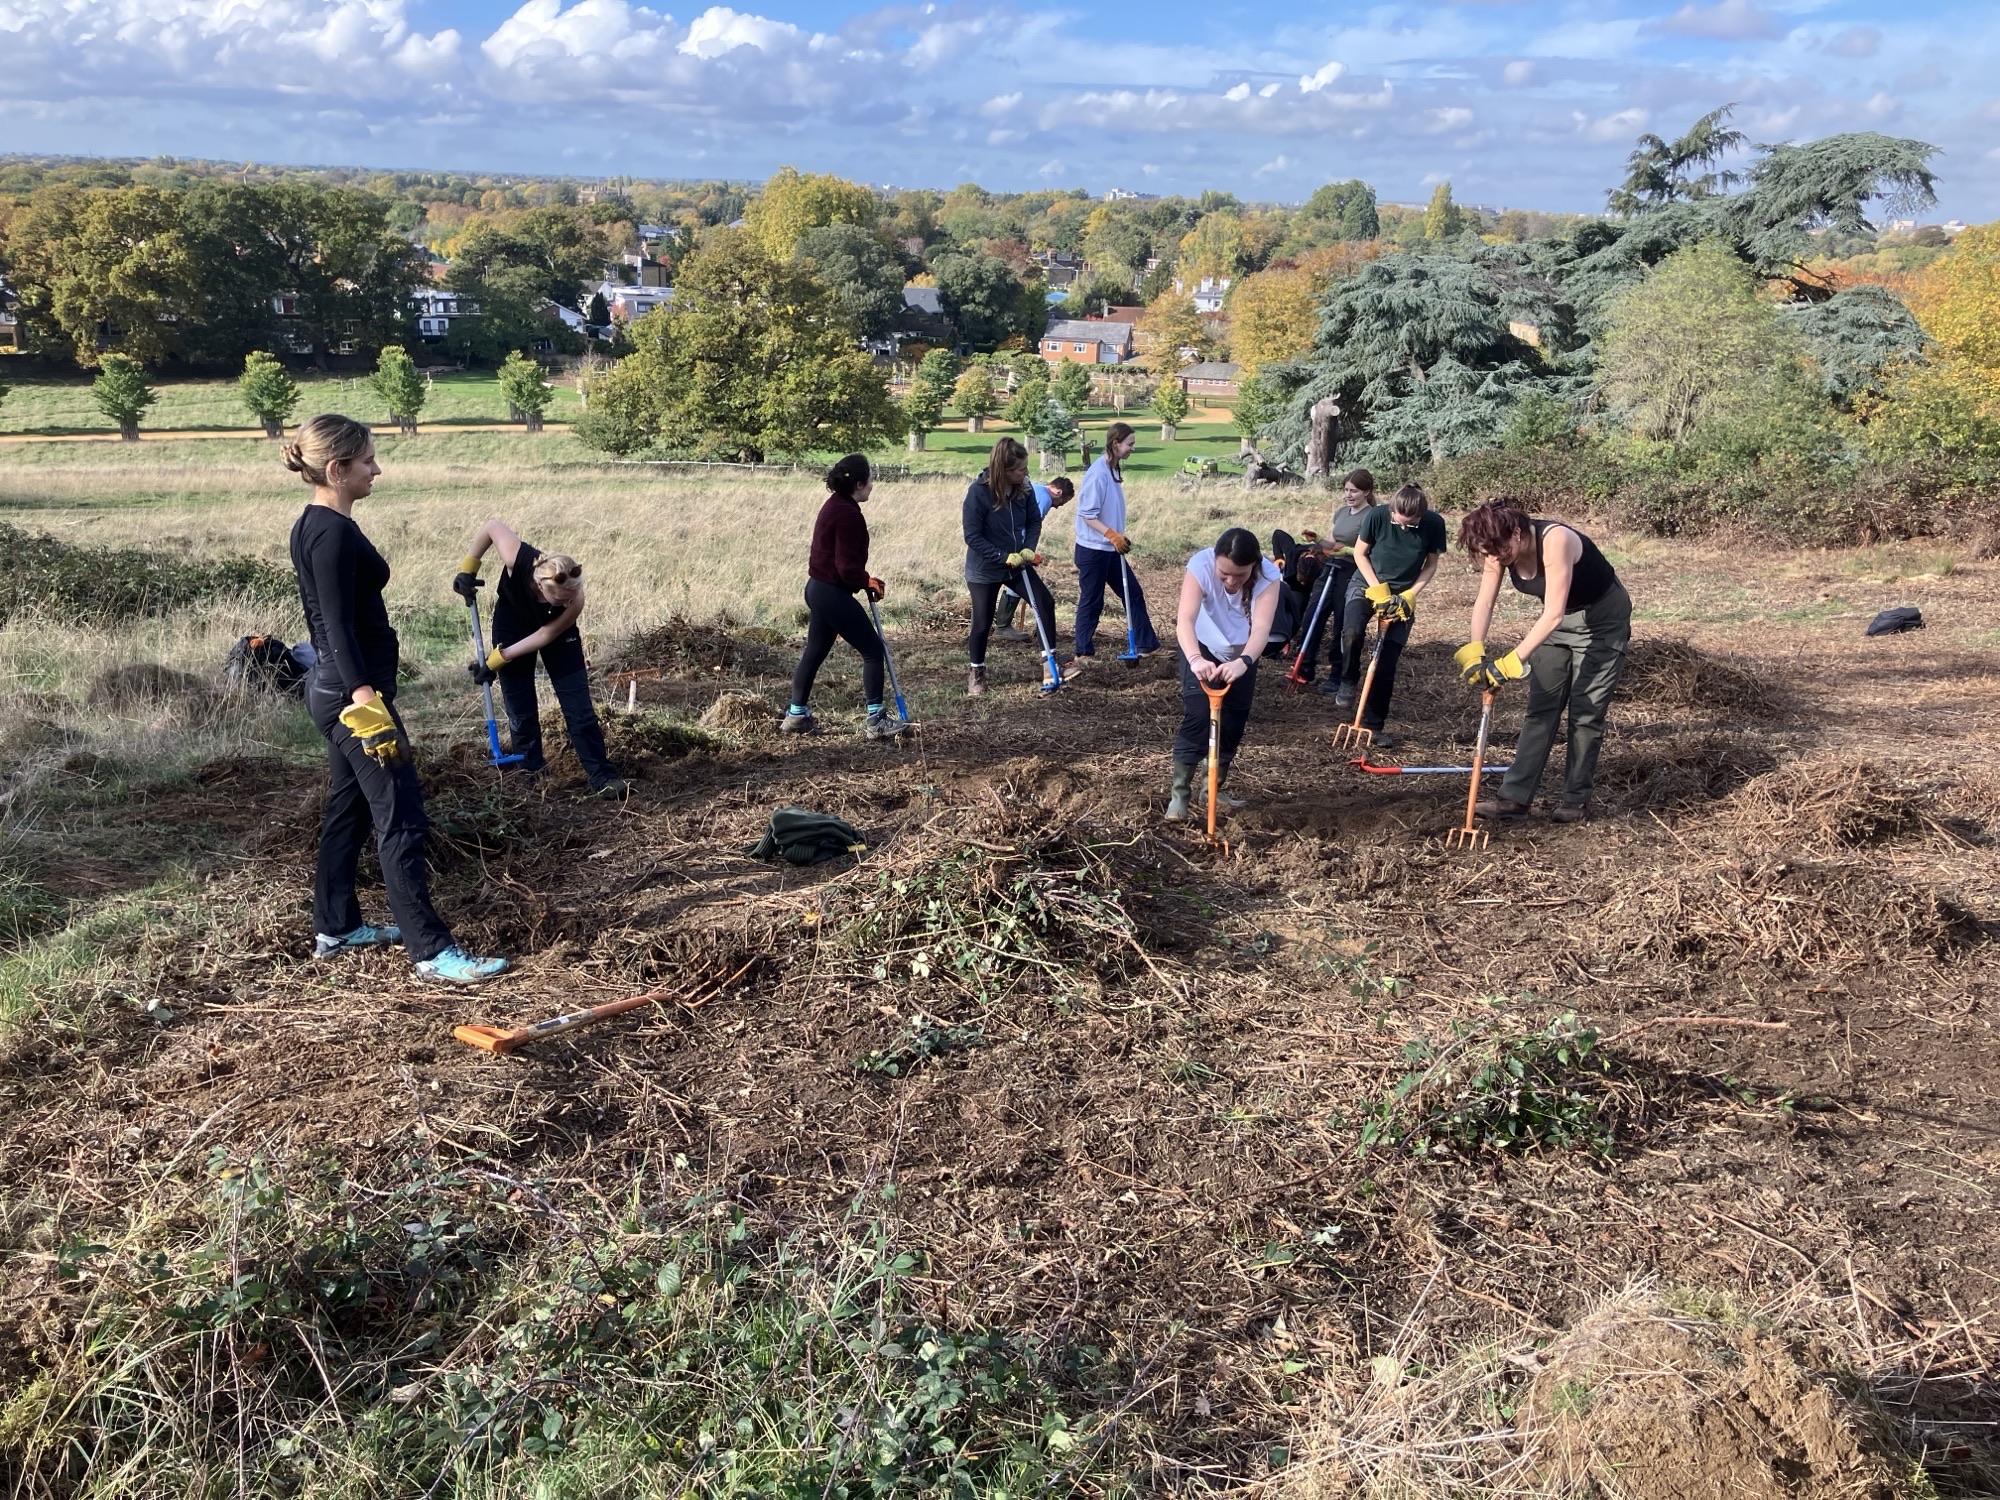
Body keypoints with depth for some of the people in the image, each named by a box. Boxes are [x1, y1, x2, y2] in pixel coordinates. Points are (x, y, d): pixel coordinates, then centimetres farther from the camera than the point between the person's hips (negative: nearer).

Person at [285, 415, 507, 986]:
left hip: (332, 688, 10)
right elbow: (339, 627, -23)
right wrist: (367, 706, -27)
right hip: (353, 691, -10)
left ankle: (335, 929, 29)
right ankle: (433, 952, -4)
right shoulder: (333, 533, -19)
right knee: (401, 821, -7)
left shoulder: (312, 527, 12)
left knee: (347, 811, 18)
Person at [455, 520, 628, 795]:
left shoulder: (573, 602, -37)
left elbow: (546, 635, -25)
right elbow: (492, 526, -21)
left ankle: (603, 777, -2)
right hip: (512, 625, 1)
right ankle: (531, 774, 18)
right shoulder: (518, 560, -39)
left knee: (579, 707, -6)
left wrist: (497, 659, -24)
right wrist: (467, 569, -17)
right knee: (520, 711, 3)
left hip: (557, 630, -1)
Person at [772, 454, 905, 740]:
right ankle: (876, 720, 3)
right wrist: (867, 582, -4)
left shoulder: (835, 506, 11)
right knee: (873, 651, -1)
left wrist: (863, 581, 10)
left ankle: (796, 715, 24)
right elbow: (847, 566, -22)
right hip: (833, 594, -10)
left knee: (814, 652, 17)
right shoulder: (848, 514, -20)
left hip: (819, 588, 10)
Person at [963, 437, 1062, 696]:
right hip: (985, 569, -5)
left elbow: (1034, 520, 4)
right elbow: (972, 537, -21)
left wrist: (1028, 549, -14)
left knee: (1045, 603, -1)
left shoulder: (1023, 488, -8)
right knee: (982, 623, 5)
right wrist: (1004, 557, -25)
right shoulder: (978, 492, -23)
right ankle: (976, 673, 27)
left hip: (1016, 564, 5)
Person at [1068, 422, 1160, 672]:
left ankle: (1145, 644, 21)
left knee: (1134, 594, 12)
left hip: (1110, 549, 9)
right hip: (1092, 550, -9)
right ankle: (1084, 654, 11)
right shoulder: (1098, 473, -19)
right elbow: (1087, 514, -21)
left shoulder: (1114, 471, 9)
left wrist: (1119, 537, 15)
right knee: (1091, 602, 0)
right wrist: (1112, 535, -27)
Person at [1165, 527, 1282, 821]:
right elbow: (1185, 619, -46)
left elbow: (1262, 627, -43)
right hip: (1202, 648, -2)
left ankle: (1213, 789, 23)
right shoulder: (1200, 565, -35)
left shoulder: (1268, 576, -32)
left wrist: (1243, 662, -63)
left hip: (1242, 653, 2)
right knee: (1197, 717, -15)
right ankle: (1180, 793, -6)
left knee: (1234, 722, 5)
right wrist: (1195, 659, -65)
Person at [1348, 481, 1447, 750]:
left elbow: (1431, 565, -5)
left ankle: (1373, 724, 8)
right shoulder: (1377, 515, -21)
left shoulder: (1434, 524, -18)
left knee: (1387, 662, -1)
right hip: (1367, 583, -1)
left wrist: (1409, 595, -15)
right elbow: (1360, 554, -7)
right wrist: (1378, 589, -16)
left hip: (1402, 594, 1)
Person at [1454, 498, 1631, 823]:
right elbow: (1484, 602, -15)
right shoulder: (1499, 549, -15)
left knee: (1586, 711, -3)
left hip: (1602, 619, -7)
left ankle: (1576, 800, 8)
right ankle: (1514, 797, 2)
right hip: (1556, 620, 7)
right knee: (1541, 707, 3)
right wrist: (1474, 650, -31)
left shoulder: (1555, 541, -36)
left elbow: (1554, 613, -39)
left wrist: (1513, 661, -44)